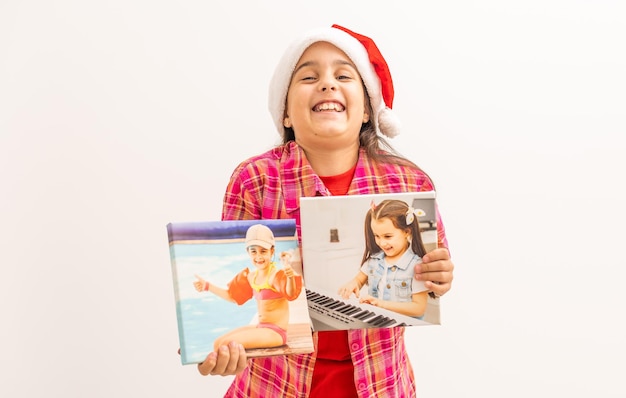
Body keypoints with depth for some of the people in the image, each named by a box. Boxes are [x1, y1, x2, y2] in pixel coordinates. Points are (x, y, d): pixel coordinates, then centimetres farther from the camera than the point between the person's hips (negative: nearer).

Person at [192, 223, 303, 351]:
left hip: (275, 332, -9)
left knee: (227, 343, -18)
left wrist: (290, 277, -55)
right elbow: (232, 295, 25)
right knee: (218, 343, 7)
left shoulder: (277, 275, -17)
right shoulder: (251, 277, 10)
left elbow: (290, 294, -35)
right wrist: (207, 286, 25)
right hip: (260, 328, 9)